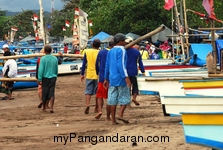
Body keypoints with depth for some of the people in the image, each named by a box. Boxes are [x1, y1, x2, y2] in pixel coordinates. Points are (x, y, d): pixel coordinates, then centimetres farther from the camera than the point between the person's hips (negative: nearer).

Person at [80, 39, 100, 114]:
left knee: (88, 91, 4)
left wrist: (82, 74, 10)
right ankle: (96, 108, 15)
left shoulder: (87, 52, 1)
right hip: (98, 75, -1)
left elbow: (84, 64, 3)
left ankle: (87, 105, -18)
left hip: (89, 75, 1)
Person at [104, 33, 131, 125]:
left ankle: (113, 120, 4)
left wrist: (106, 79, 18)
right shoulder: (121, 50, -9)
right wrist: (126, 77, -22)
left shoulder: (110, 51, 13)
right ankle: (120, 115, -12)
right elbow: (121, 65, -19)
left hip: (112, 79, 7)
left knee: (113, 99, 5)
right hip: (121, 79, -7)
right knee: (125, 97, 4)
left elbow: (107, 66, 15)